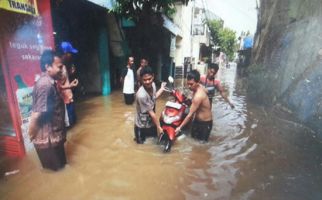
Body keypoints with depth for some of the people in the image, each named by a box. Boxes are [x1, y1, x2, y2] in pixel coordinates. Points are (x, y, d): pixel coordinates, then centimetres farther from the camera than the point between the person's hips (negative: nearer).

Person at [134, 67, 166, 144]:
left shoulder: (153, 84, -12)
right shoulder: (141, 95, -35)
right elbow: (151, 113, -26)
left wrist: (162, 88, 13)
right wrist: (159, 127, -17)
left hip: (151, 121, 7)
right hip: (142, 124, -7)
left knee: (156, 135, 26)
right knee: (141, 142, 14)